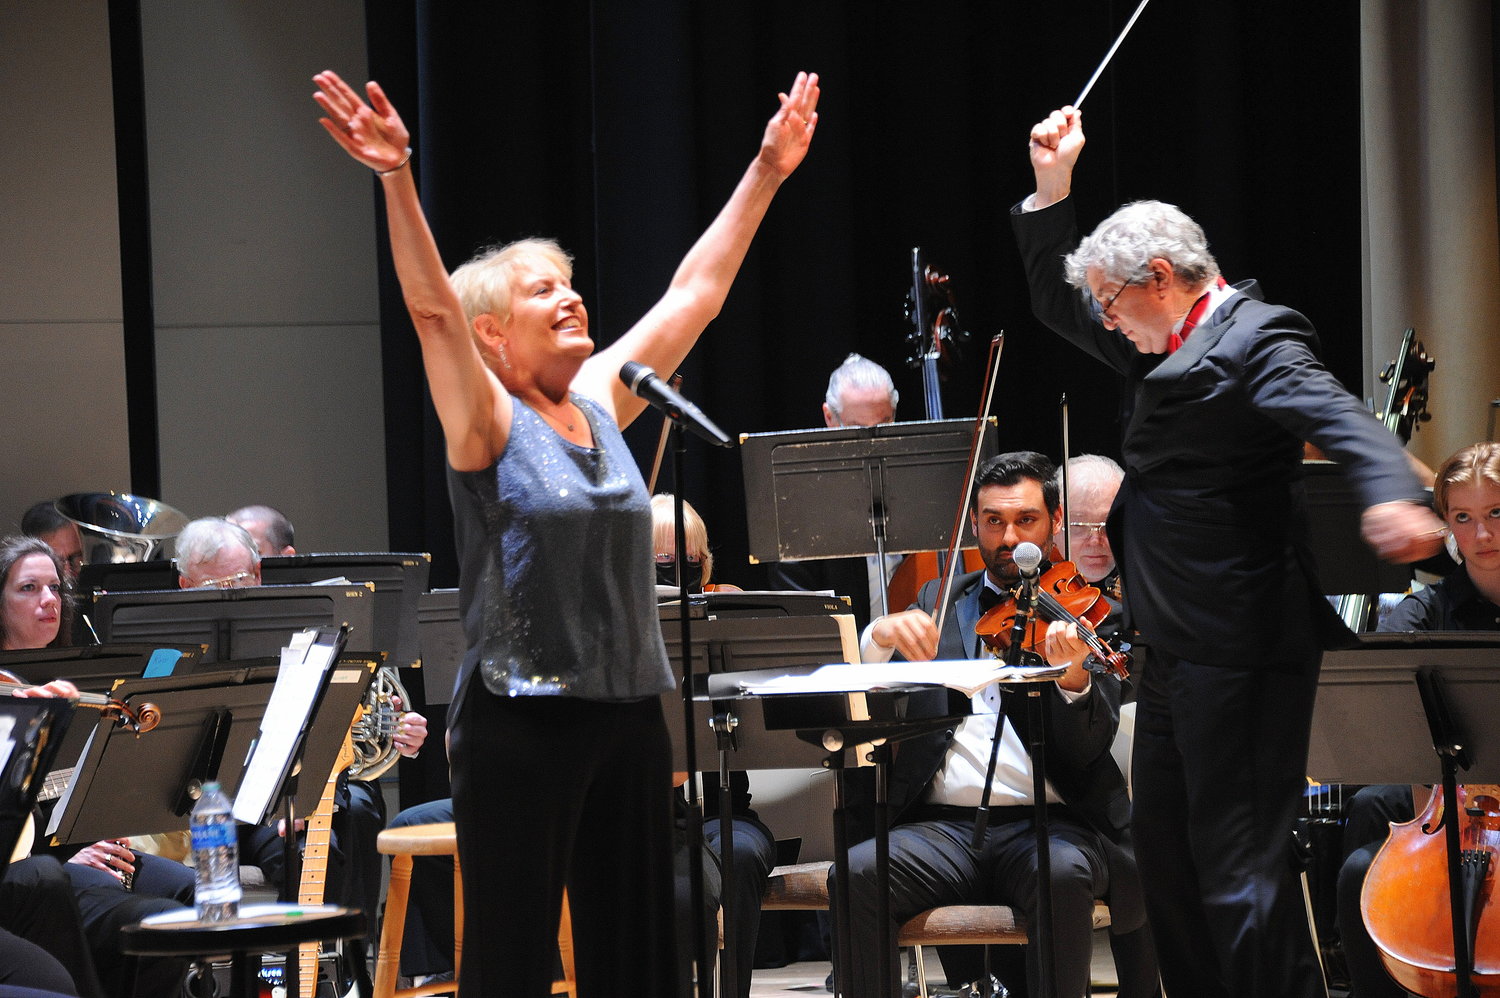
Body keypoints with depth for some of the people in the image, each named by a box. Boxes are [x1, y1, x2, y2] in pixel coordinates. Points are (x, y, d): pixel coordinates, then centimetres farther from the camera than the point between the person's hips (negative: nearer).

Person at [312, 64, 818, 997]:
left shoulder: (602, 403, 12)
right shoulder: (489, 424, -5)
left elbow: (698, 290, 17)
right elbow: (430, 304, -20)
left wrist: (766, 173, 18)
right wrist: (398, 180, -32)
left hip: (628, 714, 6)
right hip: (522, 719, -6)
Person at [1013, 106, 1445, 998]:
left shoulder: (1256, 340, -13)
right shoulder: (1168, 347, 16)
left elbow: (1339, 419, -29)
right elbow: (1059, 306, 29)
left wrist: (1391, 495, -50)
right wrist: (1054, 186, 18)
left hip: (1242, 655, -10)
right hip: (1178, 655, 10)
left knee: (1239, 864, -10)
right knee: (1167, 853, 15)